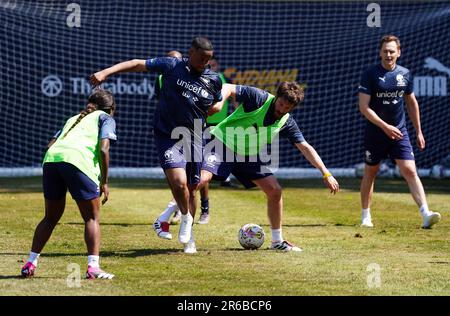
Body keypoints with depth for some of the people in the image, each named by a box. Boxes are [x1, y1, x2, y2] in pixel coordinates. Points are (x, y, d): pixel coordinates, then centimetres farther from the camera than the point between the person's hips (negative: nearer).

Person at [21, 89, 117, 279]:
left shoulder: (74, 119, 37)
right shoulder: (105, 118, 22)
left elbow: (51, 144, 23)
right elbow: (103, 149, 4)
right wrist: (104, 182, 8)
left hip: (51, 157, 5)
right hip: (78, 160, -5)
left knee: (51, 218, 20)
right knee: (92, 218, 5)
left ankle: (30, 264, 20)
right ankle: (93, 267, -6)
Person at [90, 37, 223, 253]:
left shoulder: (213, 80, 3)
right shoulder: (172, 66, -5)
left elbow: (216, 105, 24)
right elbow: (138, 64, -4)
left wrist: (212, 109, 3)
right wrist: (106, 72, -13)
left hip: (193, 138, 3)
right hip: (167, 136, -3)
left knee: (191, 188, 8)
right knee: (179, 182, -20)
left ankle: (188, 235, 29)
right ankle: (185, 218, 11)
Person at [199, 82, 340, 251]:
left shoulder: (286, 122, -2)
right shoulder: (259, 98, -17)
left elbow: (305, 148, 1)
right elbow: (228, 88, -21)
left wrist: (326, 173, -4)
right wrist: (218, 102, -43)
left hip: (249, 155, 6)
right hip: (222, 143, -6)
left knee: (275, 191, 0)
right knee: (201, 179, -28)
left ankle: (277, 241, 15)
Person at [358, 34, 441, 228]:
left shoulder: (405, 74, 5)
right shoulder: (370, 74, -8)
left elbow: (412, 103, 18)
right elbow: (364, 107, -14)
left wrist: (419, 132, 17)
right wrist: (385, 126, -20)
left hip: (399, 133, 2)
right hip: (375, 133, -2)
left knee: (410, 171, -10)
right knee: (370, 173, 10)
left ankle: (426, 214, -21)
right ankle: (365, 216, 25)